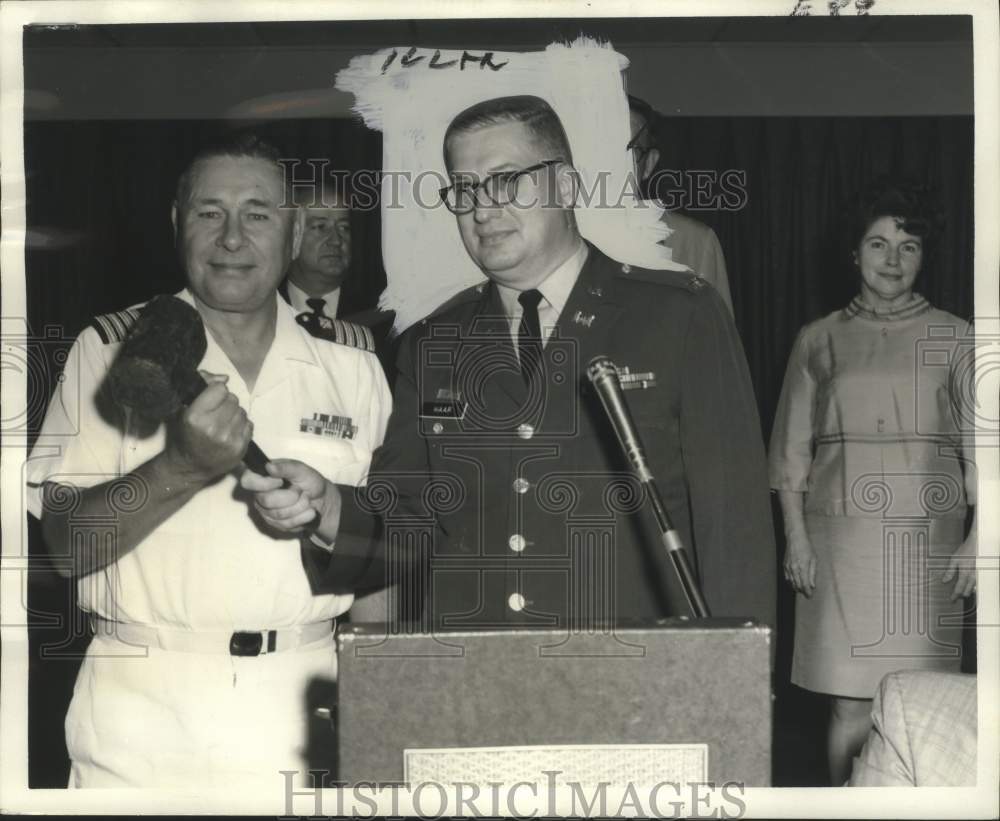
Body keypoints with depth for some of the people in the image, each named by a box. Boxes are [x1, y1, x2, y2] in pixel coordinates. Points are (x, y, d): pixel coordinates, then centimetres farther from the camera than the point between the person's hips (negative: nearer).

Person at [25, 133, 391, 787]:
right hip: (143, 715, -1)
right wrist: (182, 467, -21)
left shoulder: (352, 369, 6)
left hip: (299, 711, 2)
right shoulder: (115, 348, 0)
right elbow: (63, 544, -6)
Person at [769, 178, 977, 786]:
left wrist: (976, 538, -3)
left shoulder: (954, 339, 9)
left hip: (928, 535, 0)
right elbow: (792, 451, 9)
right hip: (842, 535, 0)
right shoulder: (820, 341, 10)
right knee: (851, 703, -1)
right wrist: (796, 537, -1)